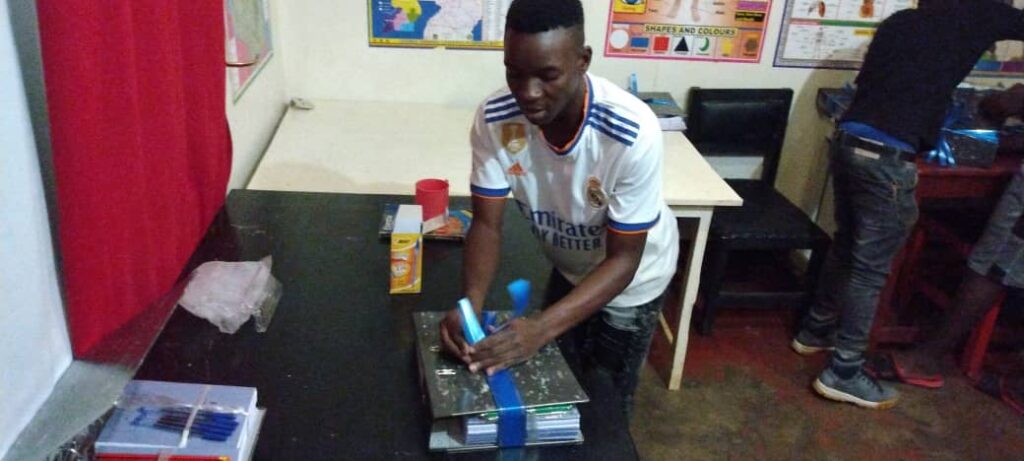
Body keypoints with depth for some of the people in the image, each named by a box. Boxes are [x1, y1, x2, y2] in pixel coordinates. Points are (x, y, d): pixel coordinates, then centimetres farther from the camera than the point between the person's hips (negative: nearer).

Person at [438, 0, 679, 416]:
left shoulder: (633, 133, -38)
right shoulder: (494, 119, -27)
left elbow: (623, 260, -30)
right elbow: (487, 224, -19)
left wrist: (543, 327, -43)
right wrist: (470, 304, -38)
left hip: (630, 279, -3)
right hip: (568, 268, 4)